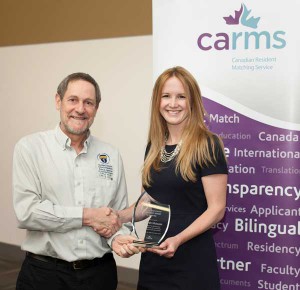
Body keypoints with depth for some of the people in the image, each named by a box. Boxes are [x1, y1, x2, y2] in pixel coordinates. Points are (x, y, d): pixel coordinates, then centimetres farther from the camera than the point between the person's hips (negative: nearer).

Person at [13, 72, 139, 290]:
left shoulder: (111, 155, 5)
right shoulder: (30, 148, -5)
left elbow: (119, 214, 8)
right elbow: (26, 211, -15)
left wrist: (119, 237, -13)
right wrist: (87, 216, -14)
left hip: (100, 272, 3)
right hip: (45, 272, -3)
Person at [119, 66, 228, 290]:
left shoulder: (207, 146, -10)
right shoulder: (154, 146, 8)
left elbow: (216, 209, -12)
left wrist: (178, 239, -23)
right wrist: (117, 217, 1)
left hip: (192, 258, -6)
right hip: (154, 257, 6)